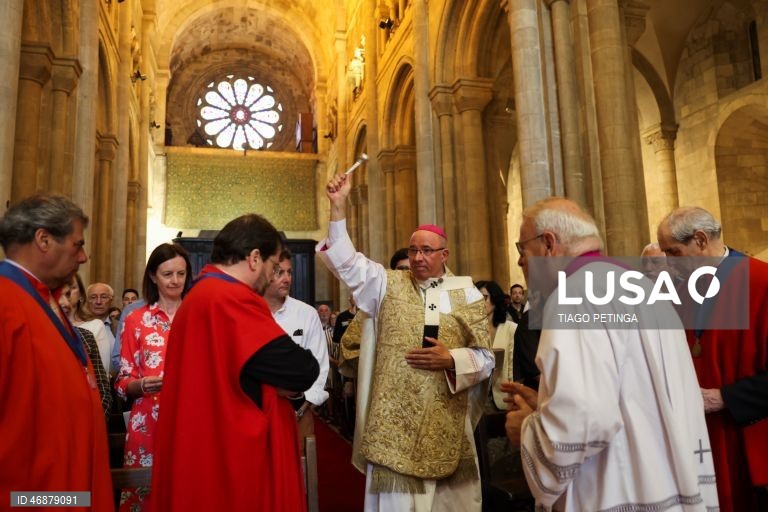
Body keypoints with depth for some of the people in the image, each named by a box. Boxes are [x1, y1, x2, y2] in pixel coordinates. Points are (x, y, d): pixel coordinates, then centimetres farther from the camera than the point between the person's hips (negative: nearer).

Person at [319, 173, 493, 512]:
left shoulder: (467, 295, 3)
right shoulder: (389, 284, 5)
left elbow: (485, 357, 4)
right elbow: (347, 261, -6)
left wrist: (450, 360, -14)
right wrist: (338, 207, -15)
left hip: (446, 421, 1)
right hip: (394, 420, 0)